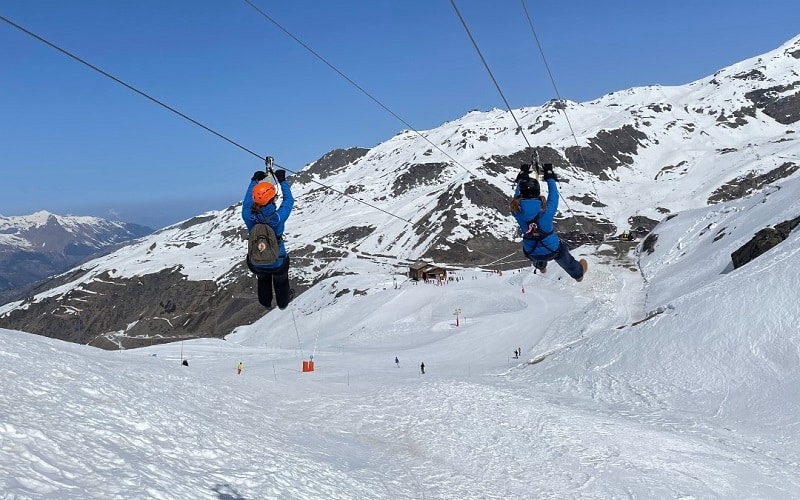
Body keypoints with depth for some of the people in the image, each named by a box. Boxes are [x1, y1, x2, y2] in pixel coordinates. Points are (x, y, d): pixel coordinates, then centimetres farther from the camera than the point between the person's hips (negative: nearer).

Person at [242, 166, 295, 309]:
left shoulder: (248, 216, -28)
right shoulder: (278, 217, -35)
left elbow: (247, 201, -5)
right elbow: (289, 200, -16)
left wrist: (254, 181, 4)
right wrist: (282, 181, -5)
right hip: (277, 261, -2)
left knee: (263, 280, 35)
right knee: (281, 281, 31)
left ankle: (266, 303, 59)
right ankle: (283, 302, 58)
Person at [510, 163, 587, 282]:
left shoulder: (517, 210, -24)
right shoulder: (547, 210, -30)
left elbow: (517, 195, -3)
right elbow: (554, 195, -10)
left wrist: (522, 176, 11)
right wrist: (550, 176, 3)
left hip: (532, 254, 2)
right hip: (553, 250, -1)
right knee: (566, 260, 32)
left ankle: (541, 267, 70)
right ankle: (578, 274, 61)